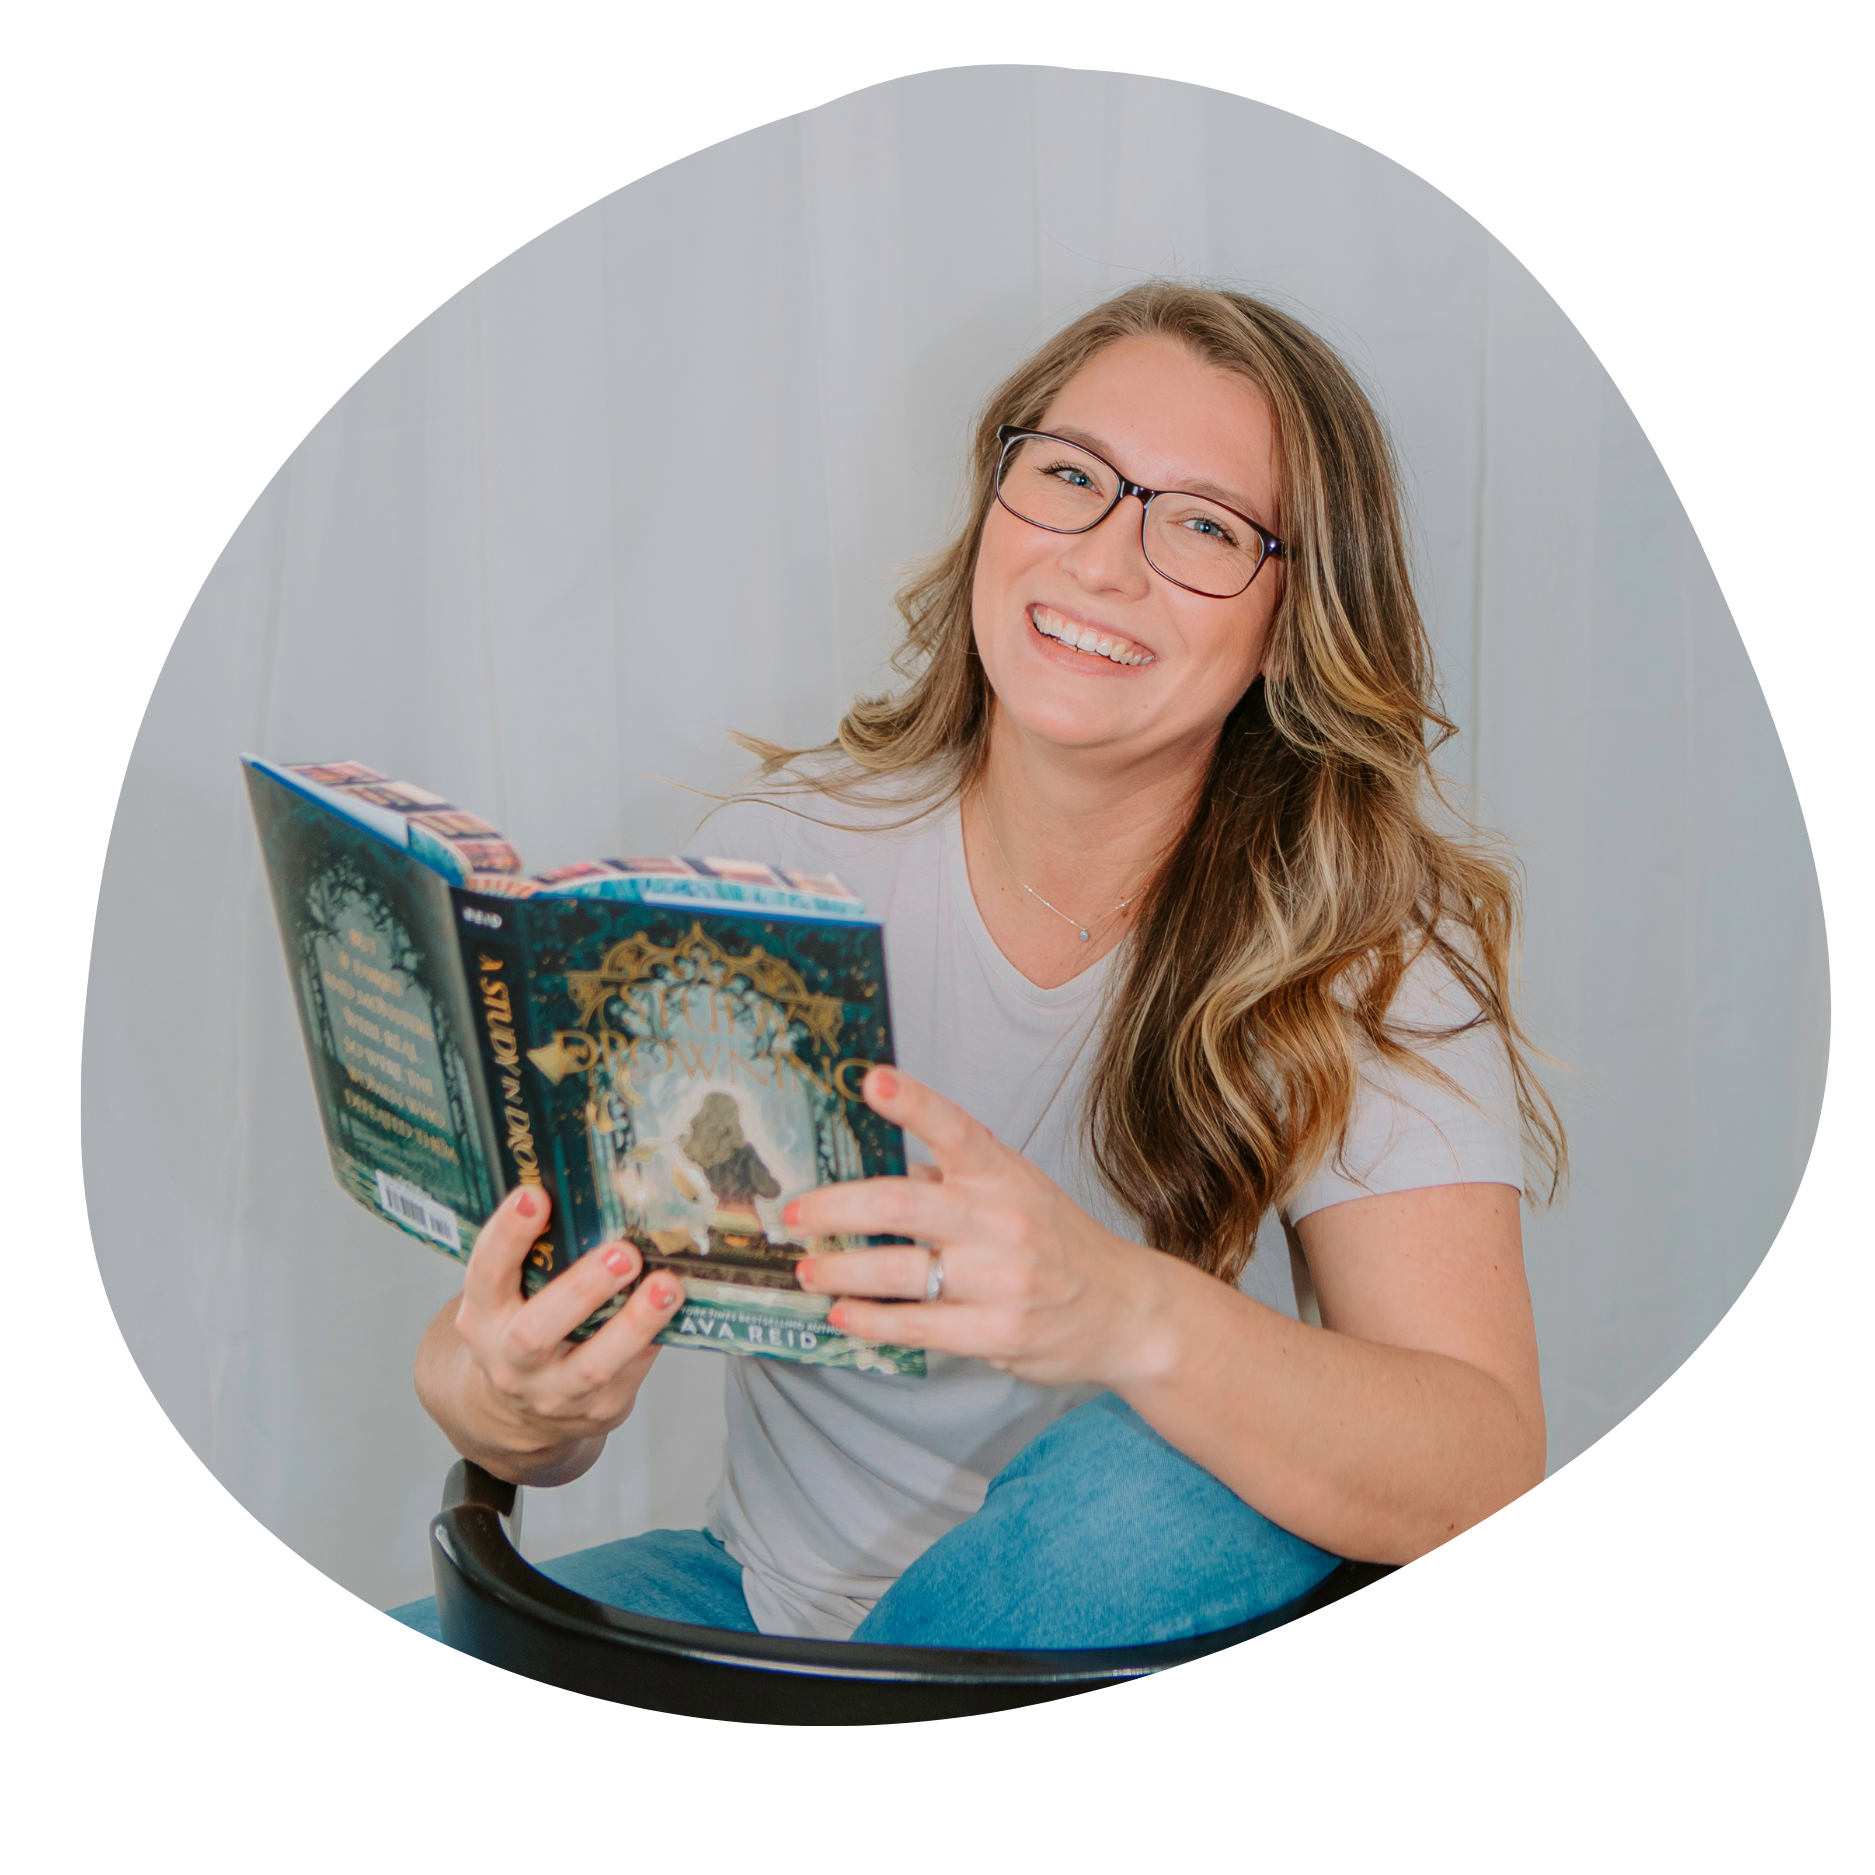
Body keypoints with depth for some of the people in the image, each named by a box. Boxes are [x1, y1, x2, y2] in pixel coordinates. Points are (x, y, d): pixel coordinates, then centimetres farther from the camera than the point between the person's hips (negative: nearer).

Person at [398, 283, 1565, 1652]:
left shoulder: (1366, 938, -13)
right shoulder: (786, 855, -6)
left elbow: (1483, 1479, -26)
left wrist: (1127, 1313, -44)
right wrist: (495, 1399, -33)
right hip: (775, 1592, 2)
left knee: (1150, 1483, -34)